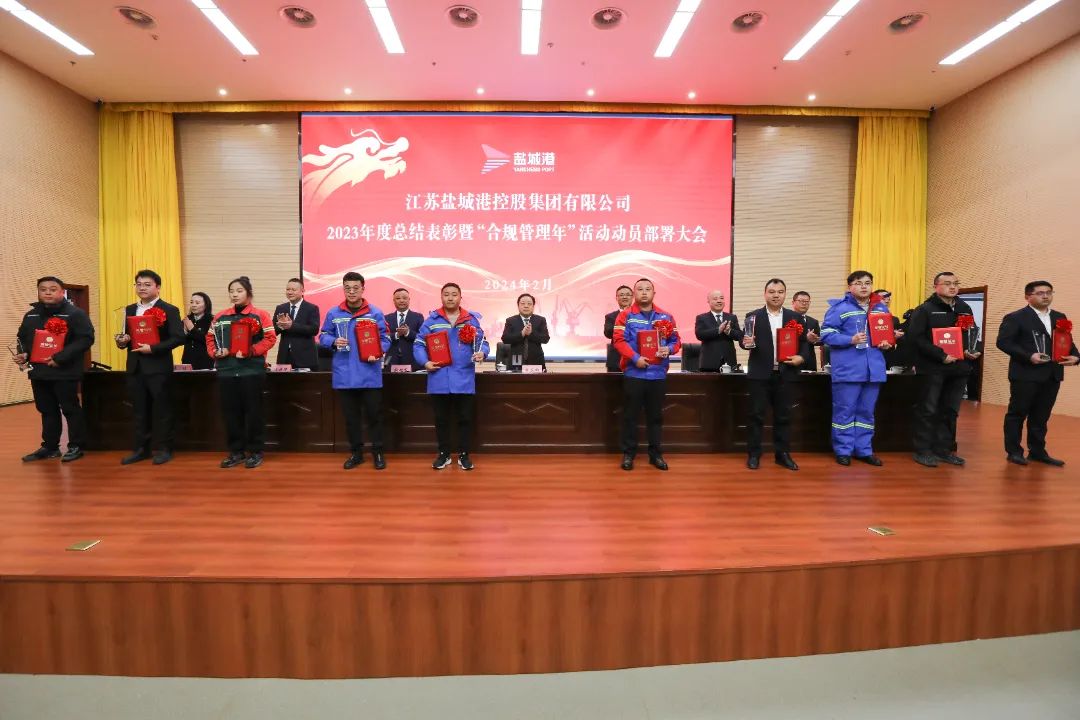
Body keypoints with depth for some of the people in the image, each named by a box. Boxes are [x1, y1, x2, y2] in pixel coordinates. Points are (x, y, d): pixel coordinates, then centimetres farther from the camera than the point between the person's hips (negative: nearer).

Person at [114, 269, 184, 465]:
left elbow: (178, 338, -13)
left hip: (158, 367, -6)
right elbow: (126, 336, 18)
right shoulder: (129, 310, 14)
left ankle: (163, 448, 12)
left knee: (161, 409, 2)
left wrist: (153, 348, -19)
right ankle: (140, 448, 21)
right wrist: (121, 341, -4)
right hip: (135, 367, 6)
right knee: (139, 410, 12)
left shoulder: (170, 310, -5)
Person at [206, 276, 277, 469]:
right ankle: (236, 451, 19)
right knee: (230, 412, 8)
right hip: (226, 371, 5)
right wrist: (214, 352, -4)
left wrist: (251, 351, -18)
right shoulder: (220, 317, 14)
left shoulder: (260, 315, 0)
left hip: (252, 371, -4)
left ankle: (256, 452, 11)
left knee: (253, 411, 1)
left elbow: (270, 338, -7)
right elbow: (210, 338, 15)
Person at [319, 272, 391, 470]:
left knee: (374, 414, 4)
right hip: (344, 374, 2)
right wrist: (334, 341, -11)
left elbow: (385, 339, 1)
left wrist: (378, 354, -17)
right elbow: (323, 336, 10)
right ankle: (356, 452, 26)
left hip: (369, 374, -2)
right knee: (350, 416, 12)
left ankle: (378, 452, 18)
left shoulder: (375, 313, -1)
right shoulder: (333, 313, 5)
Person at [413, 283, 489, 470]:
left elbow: (482, 342, 5)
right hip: (439, 379, 0)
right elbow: (418, 344, 2)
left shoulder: (471, 319, 3)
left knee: (465, 418, 8)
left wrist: (482, 353, -16)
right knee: (441, 419, 12)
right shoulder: (432, 320, 1)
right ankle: (443, 454, 27)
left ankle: (463, 454, 23)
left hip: (464, 379, 0)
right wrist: (425, 362, -13)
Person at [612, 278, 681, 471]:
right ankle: (628, 454, 15)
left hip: (658, 374, 3)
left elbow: (676, 340, 11)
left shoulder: (666, 317, 10)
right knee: (630, 415, 3)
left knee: (655, 415, 11)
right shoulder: (625, 316, 0)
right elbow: (618, 340, -9)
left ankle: (656, 454, 22)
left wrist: (669, 349, -11)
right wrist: (635, 358, -20)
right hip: (634, 373, -3)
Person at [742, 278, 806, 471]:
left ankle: (783, 454, 20)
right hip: (760, 374, -2)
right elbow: (745, 340, -1)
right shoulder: (753, 316, 2)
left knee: (783, 415, 9)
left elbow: (803, 341, 11)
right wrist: (746, 343, -23)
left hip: (785, 373, 2)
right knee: (756, 414, 1)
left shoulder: (795, 317, 9)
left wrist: (801, 357, -7)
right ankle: (753, 454, 10)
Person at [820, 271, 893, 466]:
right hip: (847, 369, -6)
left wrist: (887, 344, 3)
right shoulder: (839, 307, -6)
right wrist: (851, 340, -23)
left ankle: (864, 450, 23)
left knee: (867, 411, 13)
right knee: (845, 411, 0)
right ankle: (843, 450, 10)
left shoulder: (881, 308, 14)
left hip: (874, 369, 6)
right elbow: (826, 334, -11)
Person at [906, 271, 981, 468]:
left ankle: (944, 449, 19)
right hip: (932, 368, -6)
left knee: (950, 411, 10)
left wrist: (973, 351, 3)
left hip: (958, 368, 6)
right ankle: (923, 450, 5)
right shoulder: (925, 310, -5)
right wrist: (941, 355, -20)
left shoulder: (965, 309, 16)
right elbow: (916, 338, -15)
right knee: (928, 411, -2)